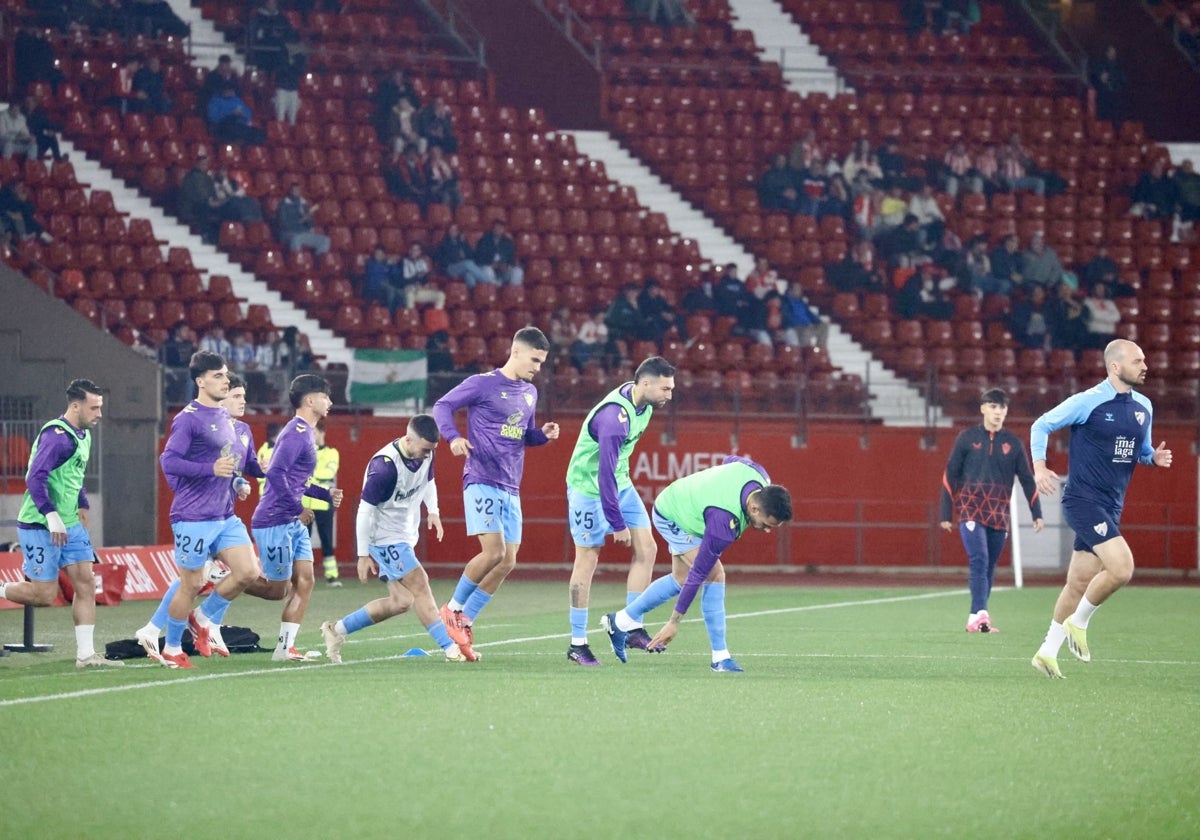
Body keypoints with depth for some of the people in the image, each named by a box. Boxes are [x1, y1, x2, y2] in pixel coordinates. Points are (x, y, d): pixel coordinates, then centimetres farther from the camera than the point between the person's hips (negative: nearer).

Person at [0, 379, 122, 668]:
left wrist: (82, 507, 20)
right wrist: (52, 517, -29)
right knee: (44, 595, -8)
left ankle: (86, 654, 4)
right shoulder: (57, 436, -18)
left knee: (86, 583, 2)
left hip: (69, 525, 9)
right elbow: (35, 478, -25)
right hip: (40, 526, -9)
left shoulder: (83, 436, 12)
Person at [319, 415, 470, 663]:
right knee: (419, 586, -14)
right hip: (384, 537, -9)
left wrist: (433, 511, 2)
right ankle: (450, 648, -12)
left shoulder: (425, 454, -3)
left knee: (401, 601, 7)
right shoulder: (384, 466, -27)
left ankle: (337, 629, 17)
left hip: (404, 537, 9)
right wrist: (363, 554, -17)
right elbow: (365, 509, -21)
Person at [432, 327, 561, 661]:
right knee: (494, 552, -19)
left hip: (511, 489, 8)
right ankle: (453, 609, 0)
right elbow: (442, 406, -4)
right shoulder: (482, 384, -5)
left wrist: (544, 434, 4)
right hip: (482, 480, -8)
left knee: (507, 562, 2)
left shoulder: (530, 393, 16)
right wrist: (453, 437, -22)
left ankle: (464, 622, 11)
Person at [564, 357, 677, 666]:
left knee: (646, 549, -1)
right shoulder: (614, 417, -32)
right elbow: (605, 473, -32)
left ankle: (633, 629, 3)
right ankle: (577, 644, 5)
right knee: (587, 560, -3)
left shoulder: (643, 404, -3)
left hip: (620, 484, 8)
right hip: (589, 487, -8)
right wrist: (618, 524, -29)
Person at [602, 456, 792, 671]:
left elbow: (732, 460, 3)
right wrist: (675, 622, -29)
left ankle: (621, 621, 36)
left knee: (681, 580, 21)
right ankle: (720, 657, -10)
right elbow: (698, 572, -35)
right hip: (671, 518, -9)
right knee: (714, 575, -19)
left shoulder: (759, 475, -23)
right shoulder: (724, 522, -42)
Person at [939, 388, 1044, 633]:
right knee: (979, 560, -19)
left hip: (999, 514, 3)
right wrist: (945, 514, 2)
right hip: (970, 509, -3)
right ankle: (980, 614, -26)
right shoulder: (967, 438, 2)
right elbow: (949, 476, 5)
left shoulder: (1013, 443, 8)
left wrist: (1037, 514, 7)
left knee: (989, 567, 5)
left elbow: (1027, 480, 12)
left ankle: (976, 620, 12)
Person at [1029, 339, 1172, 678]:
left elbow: (1142, 450, 23)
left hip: (1111, 507, 7)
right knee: (1121, 567, -21)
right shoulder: (1088, 402, -10)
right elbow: (1041, 425, -2)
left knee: (1079, 583, 11)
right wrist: (1039, 467, -16)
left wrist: (1155, 457, 0)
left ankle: (1047, 652, 21)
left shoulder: (1143, 407, 10)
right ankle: (1078, 623, 0)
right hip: (1083, 500, -7)